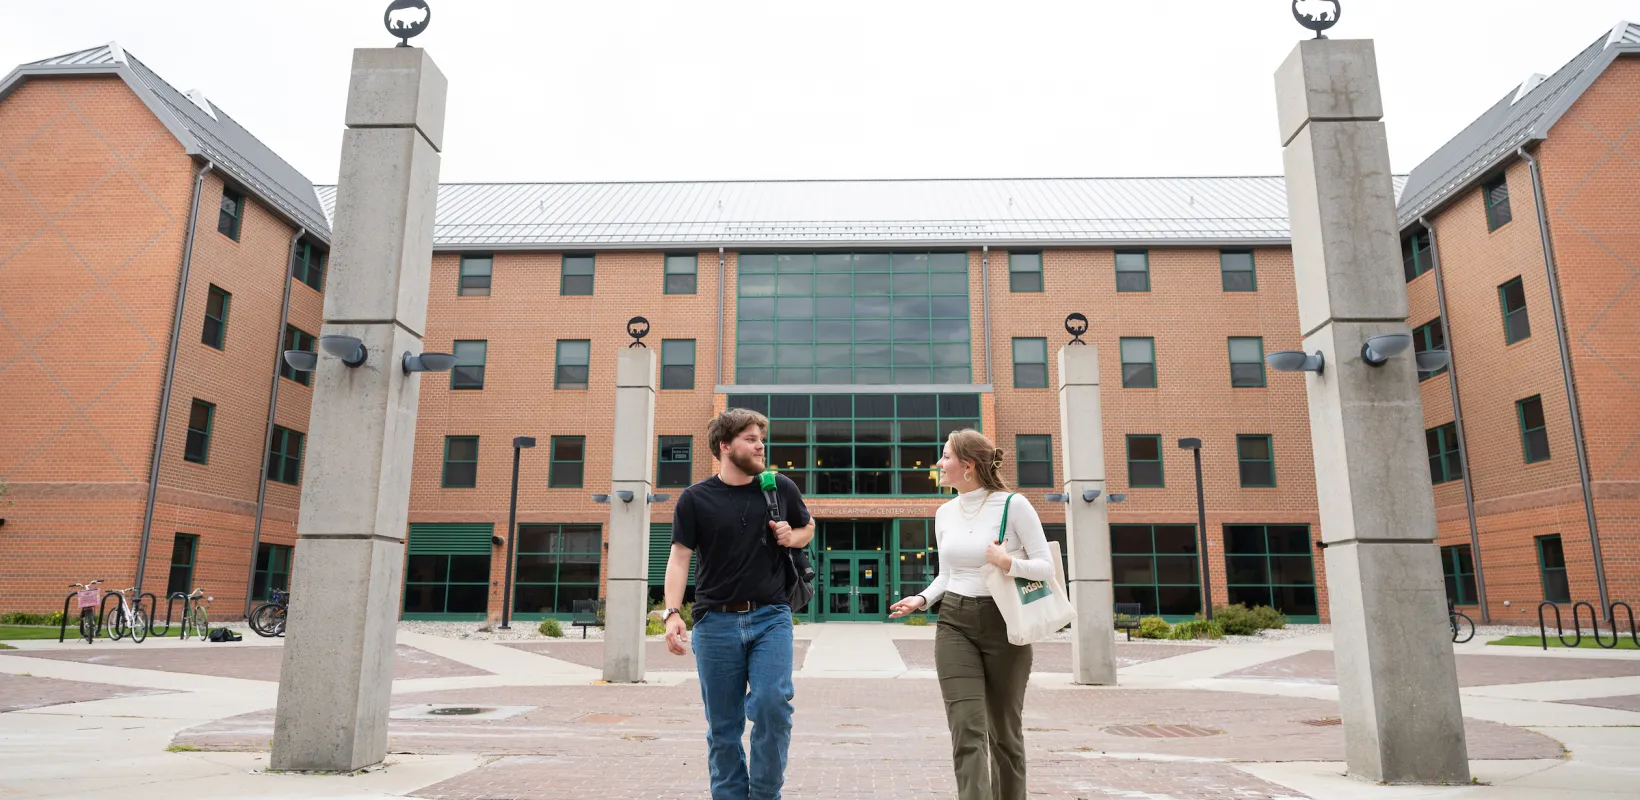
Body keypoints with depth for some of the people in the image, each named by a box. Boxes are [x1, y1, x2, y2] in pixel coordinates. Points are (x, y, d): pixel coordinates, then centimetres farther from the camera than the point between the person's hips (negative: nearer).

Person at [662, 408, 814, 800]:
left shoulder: (781, 488, 5)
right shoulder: (695, 499, -1)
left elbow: (808, 527, 22)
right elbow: (679, 559, -3)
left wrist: (793, 537, -2)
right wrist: (673, 612, -17)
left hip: (770, 616, 1)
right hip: (716, 621, 0)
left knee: (772, 702, -14)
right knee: (723, 724, 6)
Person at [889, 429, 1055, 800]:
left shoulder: (1013, 505, -9)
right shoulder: (945, 513, 7)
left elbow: (1046, 567, -6)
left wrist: (1009, 564, -24)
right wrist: (922, 599, 1)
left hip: (1002, 625, -3)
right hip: (955, 624, 3)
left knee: (1004, 731, 11)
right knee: (967, 731, -8)